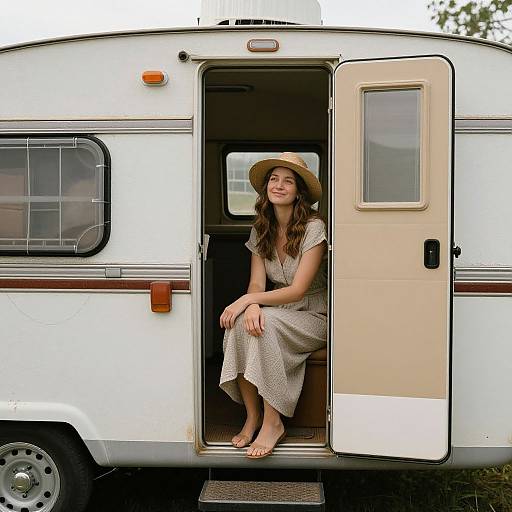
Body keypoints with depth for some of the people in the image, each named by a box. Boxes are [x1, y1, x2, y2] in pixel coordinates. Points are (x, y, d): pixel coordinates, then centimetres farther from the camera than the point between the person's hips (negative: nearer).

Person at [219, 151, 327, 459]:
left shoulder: (313, 227, -13)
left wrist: (246, 300, -25)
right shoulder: (261, 230, 6)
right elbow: (257, 283, -3)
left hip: (312, 318, -5)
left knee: (267, 324, -33)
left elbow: (298, 290, -19)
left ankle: (273, 422, -23)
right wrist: (252, 306, -28)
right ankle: (252, 416, -16)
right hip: (275, 316, 5)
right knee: (241, 323, -27)